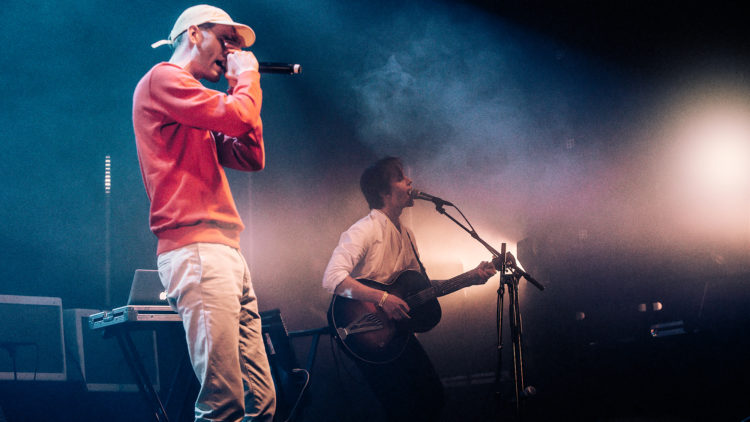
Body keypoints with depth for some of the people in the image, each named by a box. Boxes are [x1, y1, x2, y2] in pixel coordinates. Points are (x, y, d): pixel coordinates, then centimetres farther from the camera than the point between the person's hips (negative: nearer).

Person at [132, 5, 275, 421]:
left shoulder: (203, 115, 28)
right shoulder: (163, 78, 0)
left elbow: (252, 157, 21)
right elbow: (238, 117, -13)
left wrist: (240, 88, 19)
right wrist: (247, 75, 6)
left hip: (225, 251, 10)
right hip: (196, 250, -10)